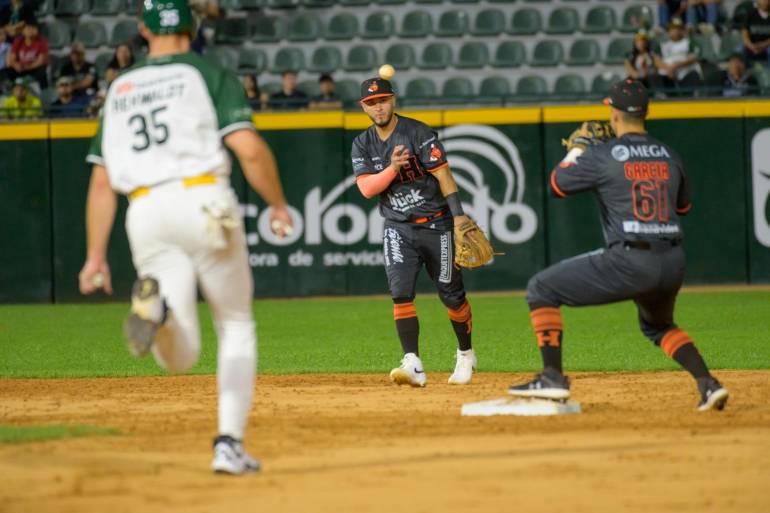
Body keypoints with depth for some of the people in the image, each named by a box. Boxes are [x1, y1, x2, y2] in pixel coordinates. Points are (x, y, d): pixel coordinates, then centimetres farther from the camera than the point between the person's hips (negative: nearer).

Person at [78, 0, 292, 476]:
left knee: (181, 357, 2)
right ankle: (230, 443, 2)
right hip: (203, 203, -3)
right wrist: (278, 204, 7)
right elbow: (249, 148, -7)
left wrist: (96, 254, 16)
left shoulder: (120, 89, 20)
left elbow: (102, 181, 16)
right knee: (236, 326, 15)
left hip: (145, 214, 3)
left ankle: (156, 301, -32)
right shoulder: (210, 74, 7)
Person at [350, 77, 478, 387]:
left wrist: (459, 215, -22)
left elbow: (443, 174, -14)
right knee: (401, 293, -16)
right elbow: (366, 188, -6)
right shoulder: (362, 145, 4)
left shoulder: (418, 133, -10)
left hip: (436, 225, -3)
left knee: (452, 295, 6)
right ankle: (413, 365, -22)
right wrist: (392, 168, -23)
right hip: (398, 229, 3)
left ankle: (466, 354, 28)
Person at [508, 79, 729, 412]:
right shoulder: (668, 156, 14)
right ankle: (708, 384, 14)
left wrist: (579, 147, 24)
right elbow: (684, 206, 29)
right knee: (658, 325, 35)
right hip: (673, 265, 6)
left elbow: (556, 185, 10)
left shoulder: (602, 156, -3)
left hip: (629, 263, -6)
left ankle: (553, 378, -4)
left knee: (541, 289, 6)